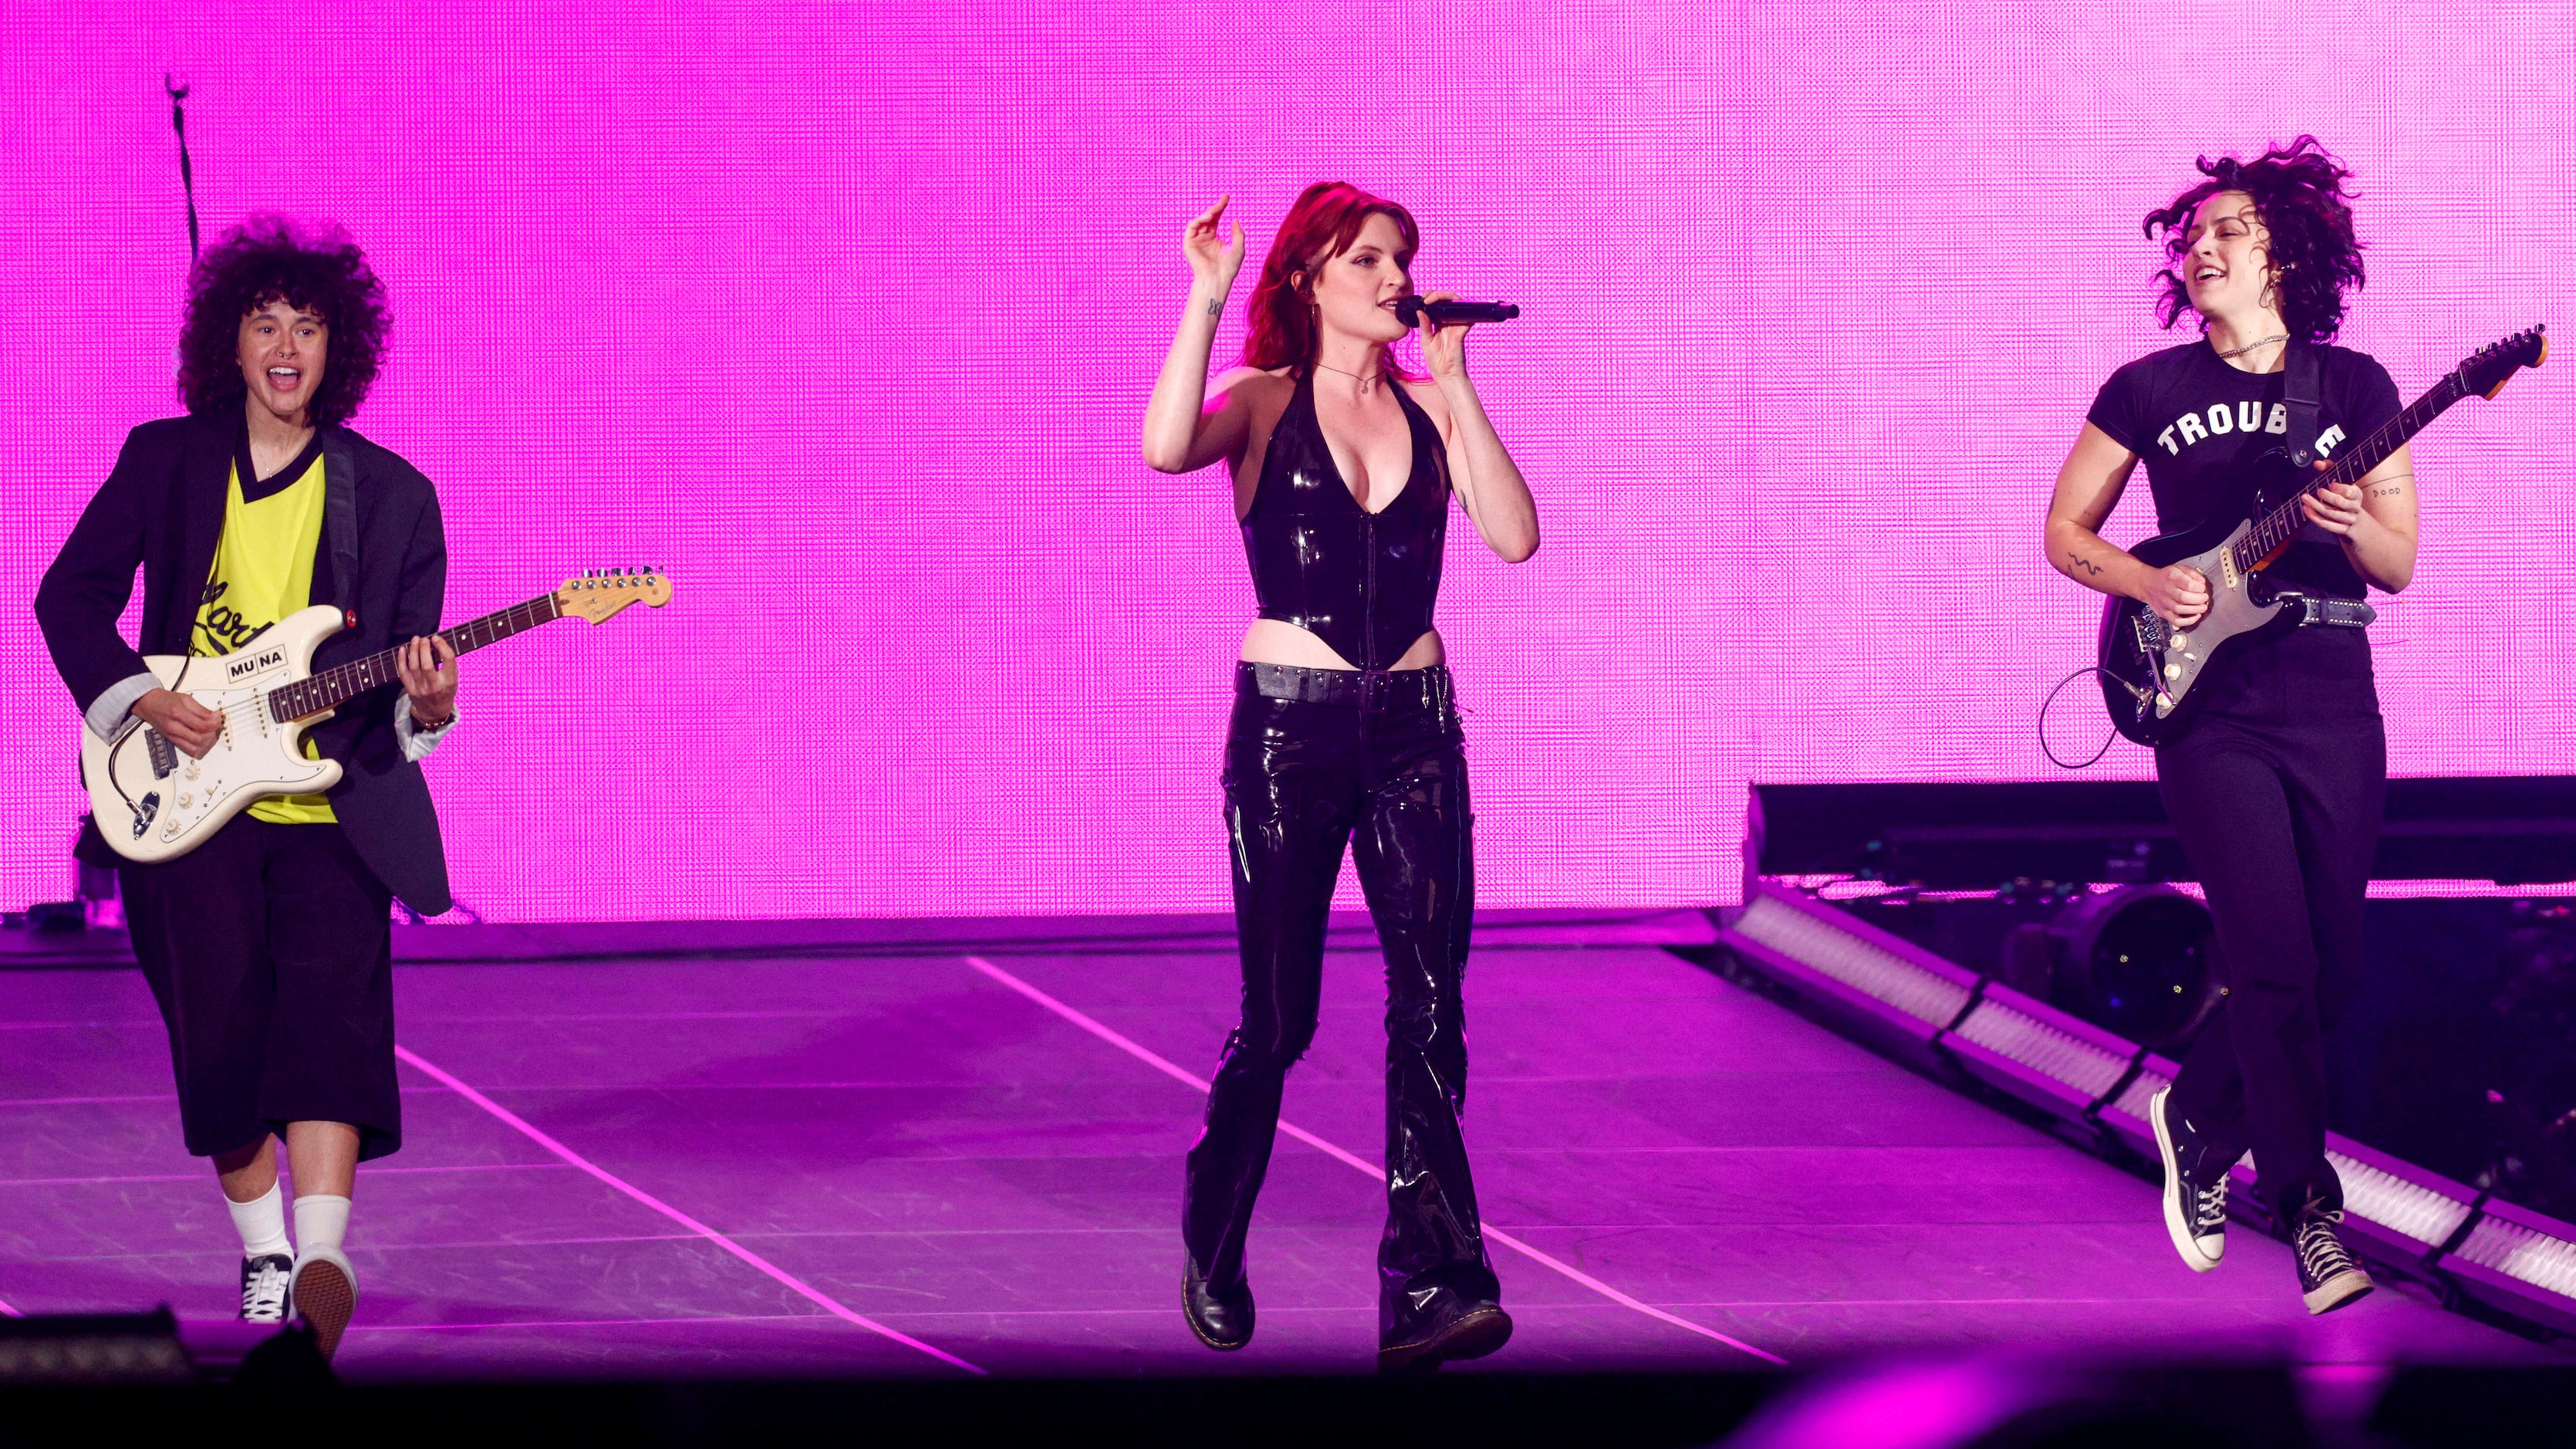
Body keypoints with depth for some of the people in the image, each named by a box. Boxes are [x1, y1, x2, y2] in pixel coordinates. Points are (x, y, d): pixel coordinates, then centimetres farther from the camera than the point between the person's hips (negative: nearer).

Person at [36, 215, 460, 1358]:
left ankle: (321, 1264, -31)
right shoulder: (165, 461, 7)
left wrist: (425, 706, -15)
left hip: (332, 802, -1)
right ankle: (261, 1245, 18)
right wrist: (136, 699, -5)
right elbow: (70, 594, 10)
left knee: (331, 1003, -19)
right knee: (221, 1027, -3)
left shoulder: (391, 493, 7)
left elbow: (410, 670, 8)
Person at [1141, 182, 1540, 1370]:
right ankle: (1213, 1249, 29)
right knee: (1279, 1017, 4)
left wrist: (1456, 390, -8)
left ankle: (1432, 1291, -15)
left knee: (1430, 1003, -9)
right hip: (1288, 728, -3)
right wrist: (1206, 294, -22)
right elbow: (1166, 448, -24)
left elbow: (1515, 536, -6)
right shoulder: (1264, 404, -1)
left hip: (1414, 731, 3)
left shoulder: (1428, 409, 8)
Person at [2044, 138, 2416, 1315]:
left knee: (2330, 972, 4)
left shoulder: (2353, 387, 6)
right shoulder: (2149, 390, 6)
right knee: (2277, 962, -13)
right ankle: (2309, 1214, -7)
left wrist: (2353, 525, -17)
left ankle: (2201, 1122, 30)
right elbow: (2064, 531, 11)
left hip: (2333, 700, 2)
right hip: (2209, 702, -2)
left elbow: (2401, 568, 6)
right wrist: (2148, 585, -7)